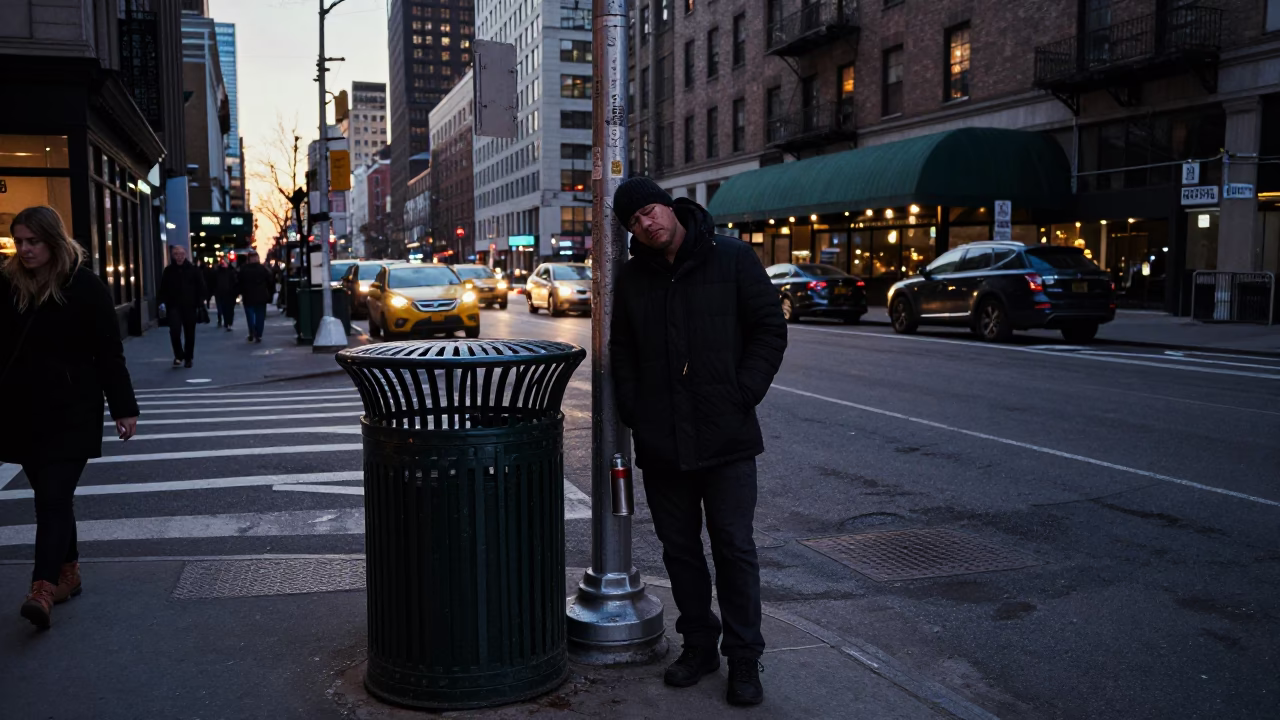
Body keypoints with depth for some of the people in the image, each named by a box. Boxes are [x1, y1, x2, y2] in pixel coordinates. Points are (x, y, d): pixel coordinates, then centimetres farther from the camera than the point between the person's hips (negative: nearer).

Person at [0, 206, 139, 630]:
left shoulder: (85, 287, -7)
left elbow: (109, 353, -6)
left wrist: (124, 408, -6)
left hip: (71, 415, -5)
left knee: (54, 498, -9)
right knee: (51, 497, 14)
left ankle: (43, 588, -14)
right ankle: (68, 572, 27)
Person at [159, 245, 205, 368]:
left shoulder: (193, 270, 3)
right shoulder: (168, 271, 5)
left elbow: (201, 288, 3)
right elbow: (163, 289, 8)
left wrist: (198, 304, -4)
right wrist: (164, 302, -4)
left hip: (190, 306, 0)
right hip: (174, 306, 0)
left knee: (189, 334, 6)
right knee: (175, 331, -15)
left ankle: (188, 358, 18)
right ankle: (179, 355, 2)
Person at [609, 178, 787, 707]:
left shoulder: (731, 258, -3)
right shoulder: (632, 279, 8)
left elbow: (769, 329, -2)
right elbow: (622, 351, 15)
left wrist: (743, 396, -10)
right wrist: (634, 411, 2)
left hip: (726, 440, -4)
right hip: (661, 442, 4)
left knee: (734, 548, 2)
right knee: (680, 548, 12)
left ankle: (744, 659, 14)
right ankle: (699, 645, 28)